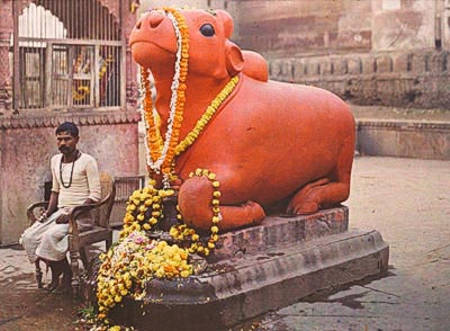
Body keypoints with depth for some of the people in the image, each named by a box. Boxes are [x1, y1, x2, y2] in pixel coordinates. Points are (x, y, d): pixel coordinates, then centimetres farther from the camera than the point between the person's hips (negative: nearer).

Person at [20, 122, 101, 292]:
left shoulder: (87, 161, -8)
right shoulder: (55, 160, 13)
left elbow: (95, 196, -11)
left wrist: (72, 214, -19)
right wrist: (49, 211, 5)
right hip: (60, 212, 7)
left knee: (50, 235, -31)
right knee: (29, 237, -15)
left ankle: (65, 273, -6)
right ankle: (56, 273, 2)